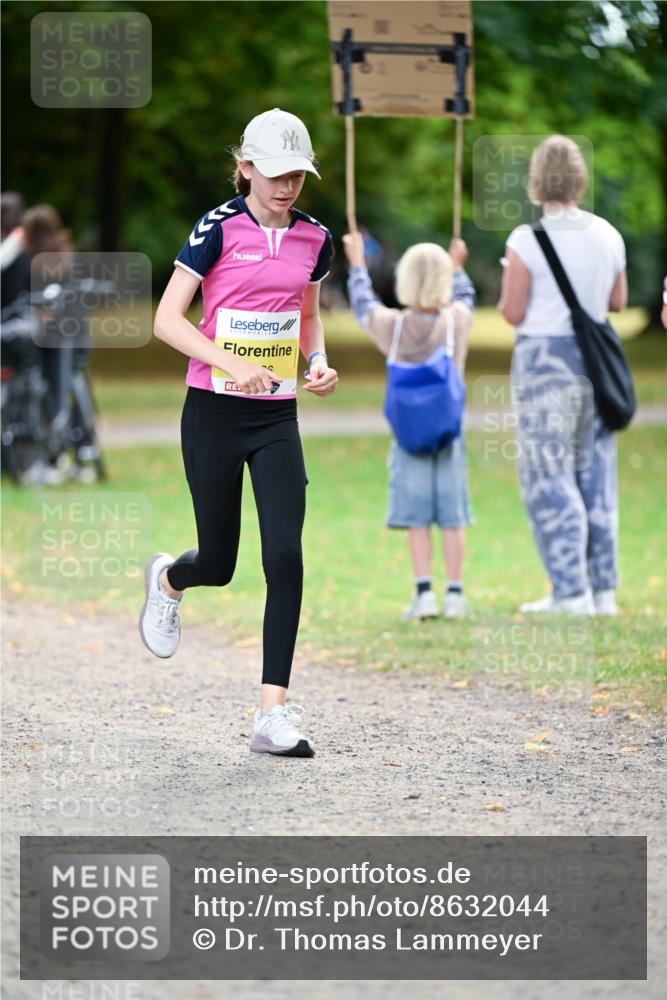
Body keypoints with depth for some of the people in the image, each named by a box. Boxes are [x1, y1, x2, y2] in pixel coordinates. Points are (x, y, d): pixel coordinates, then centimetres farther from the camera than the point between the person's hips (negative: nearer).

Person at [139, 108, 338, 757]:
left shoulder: (313, 238, 5)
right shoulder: (219, 229, -10)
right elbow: (167, 320, -13)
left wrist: (318, 361, 1)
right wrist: (233, 363, -26)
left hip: (277, 419, 3)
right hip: (214, 413, -3)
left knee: (285, 557, -11)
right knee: (219, 564, 5)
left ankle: (273, 712, -9)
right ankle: (167, 579, 44)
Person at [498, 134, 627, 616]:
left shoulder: (528, 239, -13)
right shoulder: (608, 235, 3)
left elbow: (513, 312, -11)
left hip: (544, 359, -5)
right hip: (595, 357, 5)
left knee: (549, 476, 0)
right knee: (595, 474, 12)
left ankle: (571, 591, -5)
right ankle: (602, 588, 14)